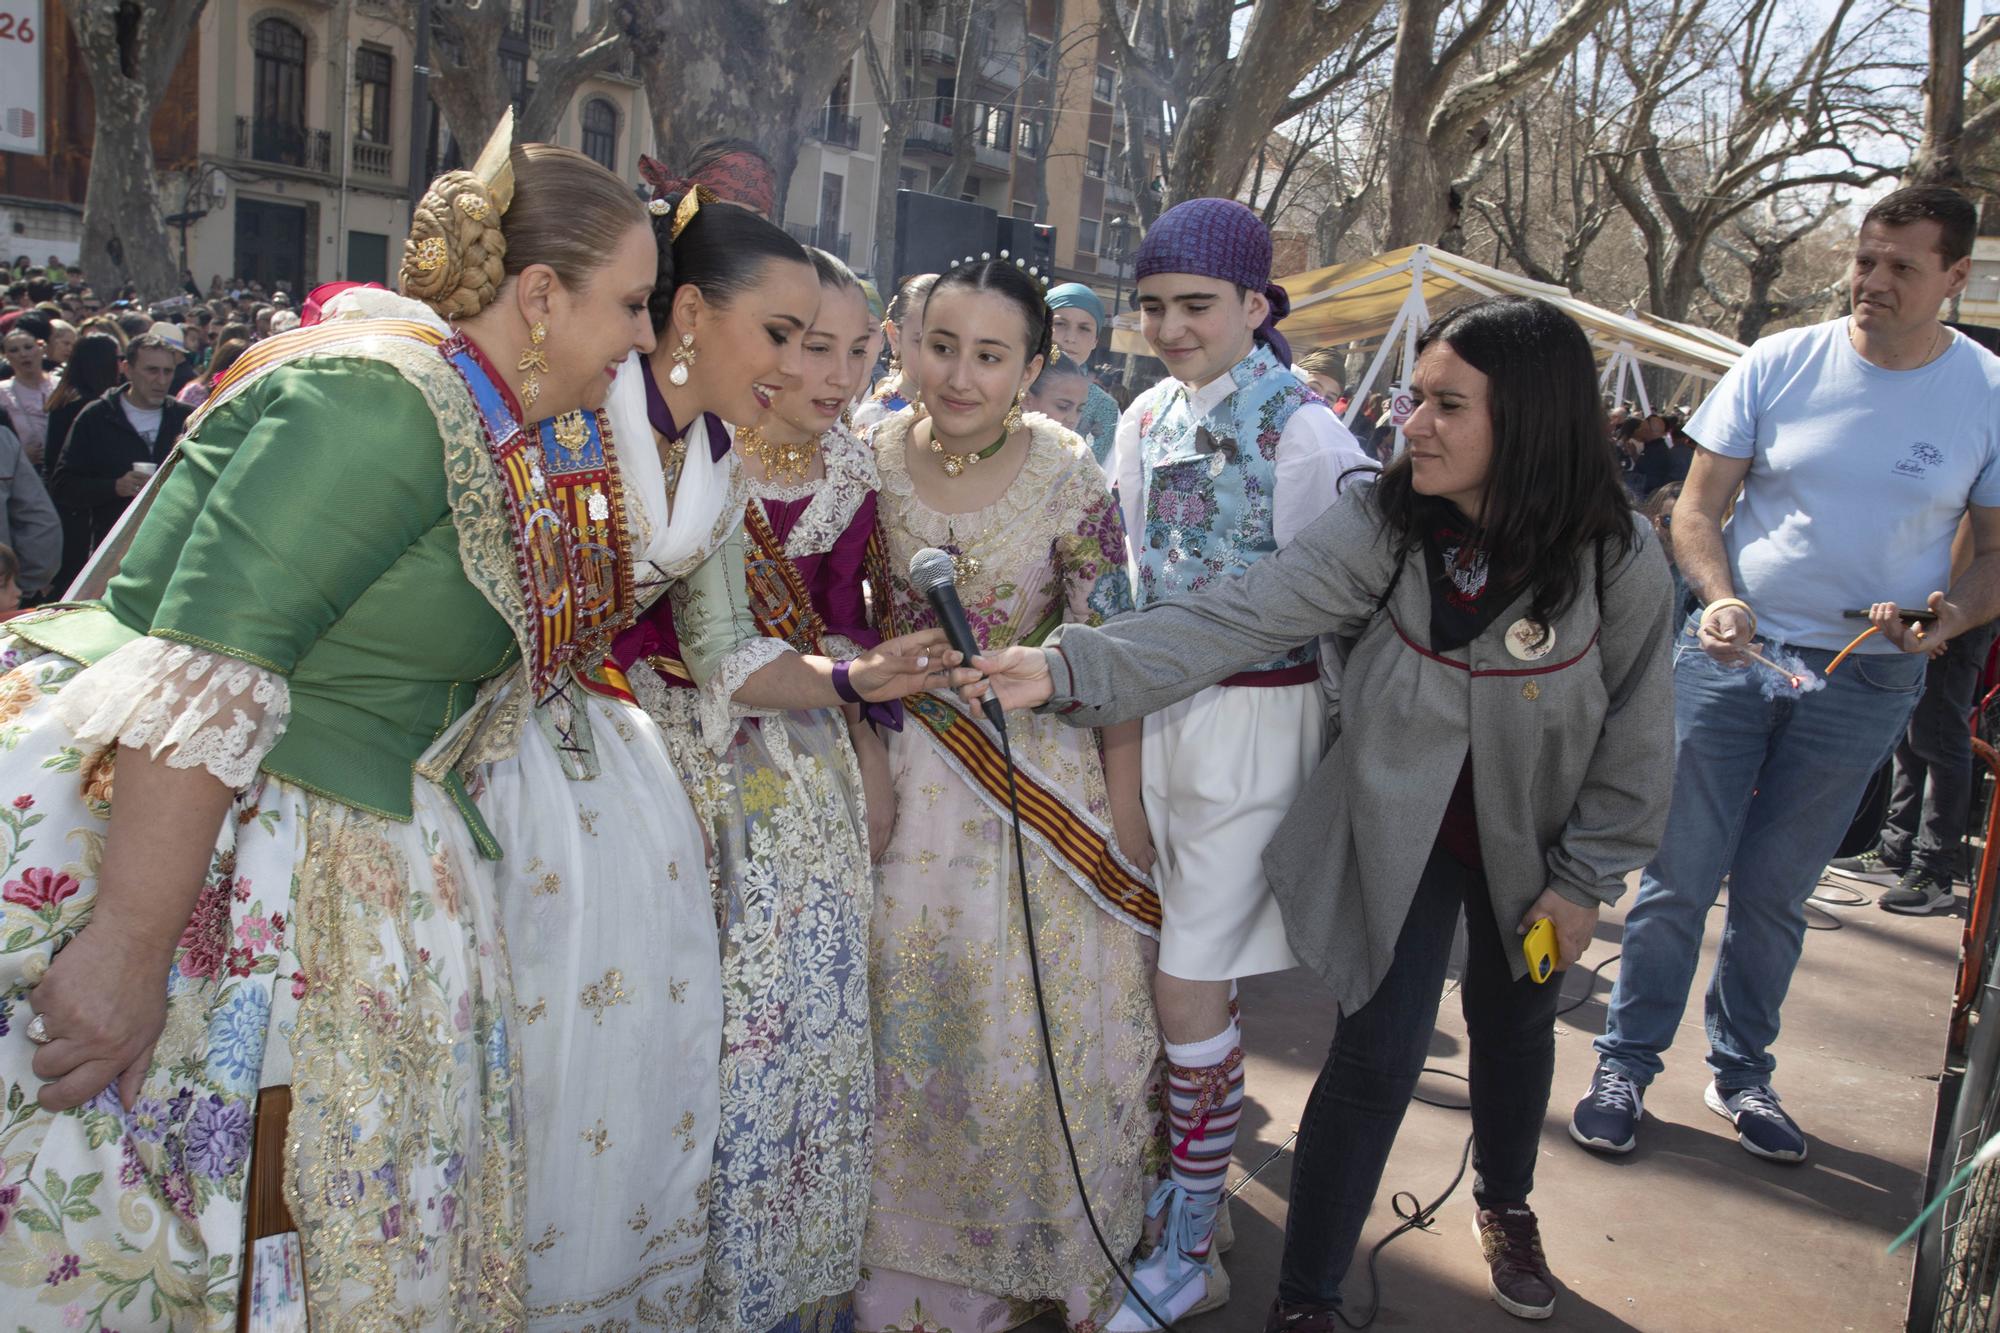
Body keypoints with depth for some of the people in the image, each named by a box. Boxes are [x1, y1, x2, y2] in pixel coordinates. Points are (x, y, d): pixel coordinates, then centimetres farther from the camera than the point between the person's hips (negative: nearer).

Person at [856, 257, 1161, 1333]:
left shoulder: (1069, 478, -12)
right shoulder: (871, 460, -5)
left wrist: (1129, 821, -10)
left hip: (1048, 780, -2)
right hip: (905, 775, 2)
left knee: (1039, 1022, 7)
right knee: (907, 1019, 10)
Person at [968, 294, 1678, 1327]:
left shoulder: (1617, 562, -20)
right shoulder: (1378, 525, -21)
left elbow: (1634, 736, -8)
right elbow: (1231, 620, -28)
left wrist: (1584, 879, -3)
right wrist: (1069, 670, -39)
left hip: (1530, 841, 2)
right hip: (1395, 824, -1)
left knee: (1513, 1027, 21)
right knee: (1377, 1056, -4)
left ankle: (1504, 1204, 52)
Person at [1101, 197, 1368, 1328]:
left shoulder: (1302, 430, -12)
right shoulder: (1146, 420, 9)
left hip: (1254, 718, -6)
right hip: (1155, 709, 6)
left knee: (1188, 986, -3)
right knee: (1157, 959, 12)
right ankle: (1178, 1172, 34)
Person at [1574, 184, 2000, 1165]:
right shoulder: (1780, 365, -3)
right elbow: (1697, 509, -1)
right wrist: (1721, 600, -19)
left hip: (1865, 681, 1)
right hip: (1731, 653, 0)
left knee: (1775, 892, 11)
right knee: (1677, 877, 1)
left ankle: (1740, 1071, 31)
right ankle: (1626, 1063, 17)